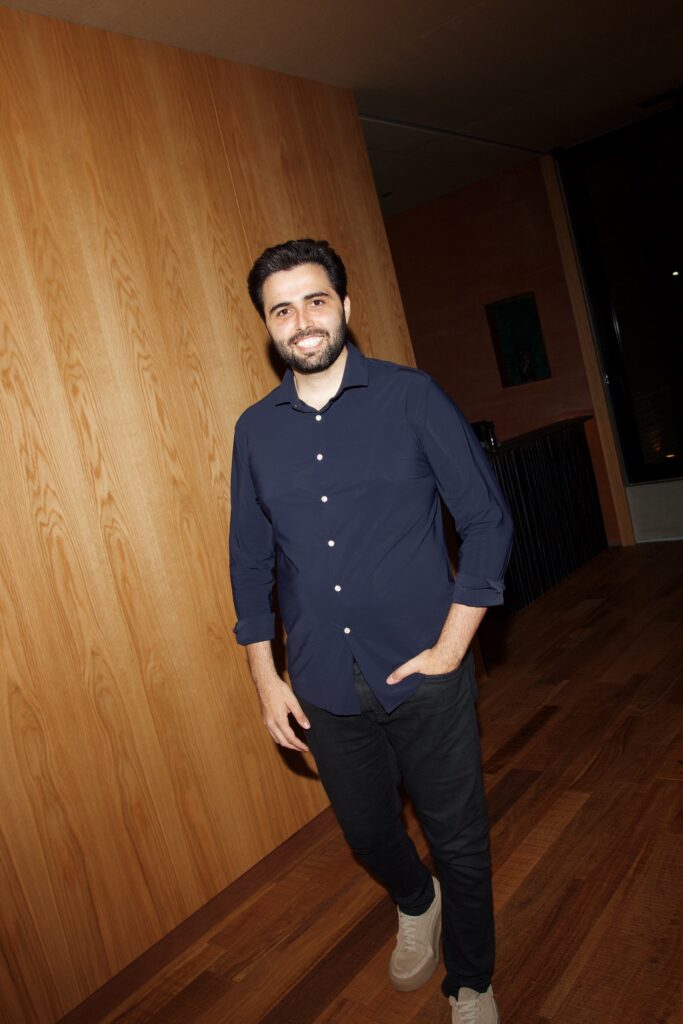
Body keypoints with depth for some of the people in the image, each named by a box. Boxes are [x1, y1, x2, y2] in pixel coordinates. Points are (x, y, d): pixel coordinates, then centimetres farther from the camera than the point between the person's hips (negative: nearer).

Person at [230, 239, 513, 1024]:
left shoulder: (411, 397, -7)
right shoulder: (255, 430, 2)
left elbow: (487, 518, -7)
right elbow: (250, 558, 8)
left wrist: (450, 646, -11)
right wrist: (265, 677, 5)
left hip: (424, 675, -3)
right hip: (324, 688, 3)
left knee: (459, 840, 13)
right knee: (367, 832, 22)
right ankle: (415, 904, 57)